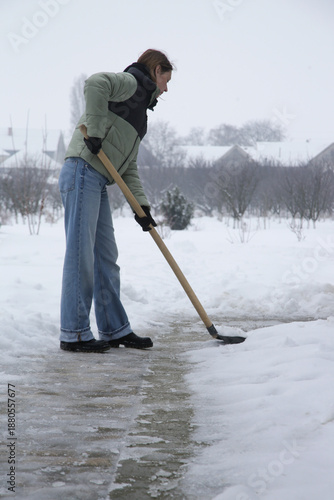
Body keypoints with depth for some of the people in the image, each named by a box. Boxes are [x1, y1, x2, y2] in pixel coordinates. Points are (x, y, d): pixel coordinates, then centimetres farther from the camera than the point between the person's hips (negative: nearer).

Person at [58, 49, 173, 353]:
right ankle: (74, 333, -5)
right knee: (80, 255, -8)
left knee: (106, 257, 11)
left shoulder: (139, 109, 26)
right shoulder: (130, 83, 0)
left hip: (98, 183, 10)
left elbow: (129, 167, 21)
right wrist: (95, 131, -22)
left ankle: (115, 329, 18)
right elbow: (96, 83, -23)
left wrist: (141, 204, 9)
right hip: (82, 172, -10)